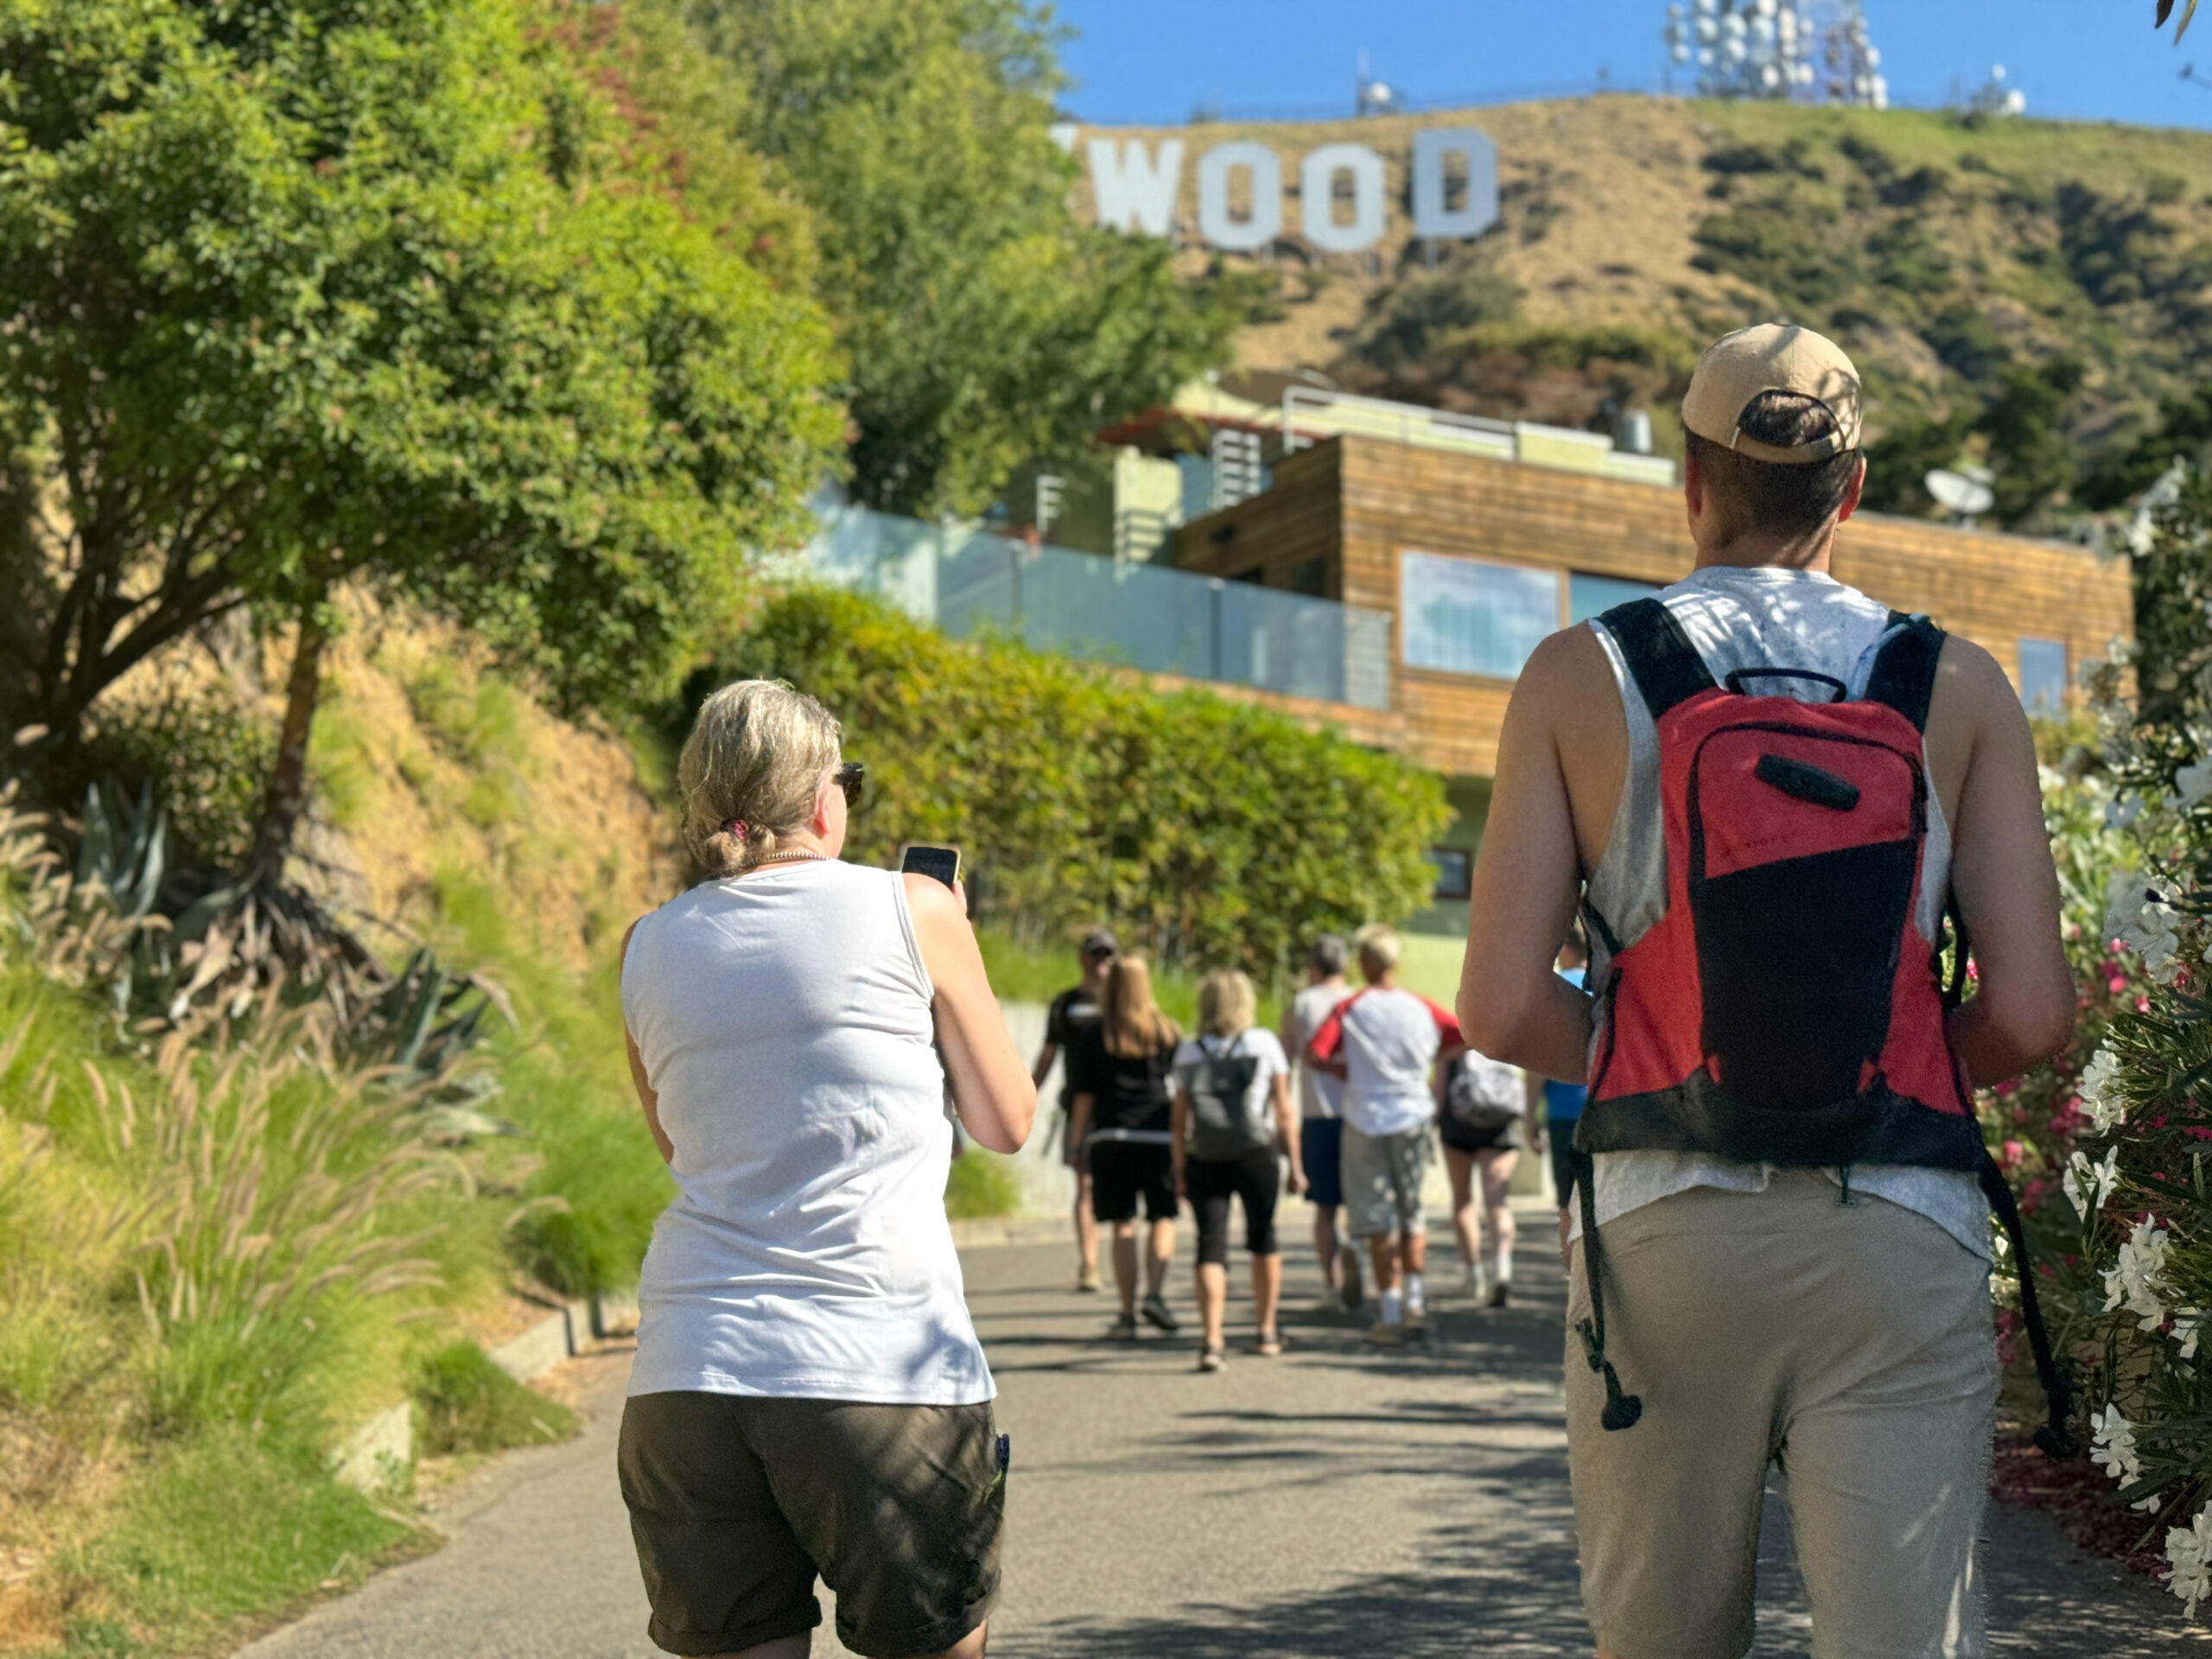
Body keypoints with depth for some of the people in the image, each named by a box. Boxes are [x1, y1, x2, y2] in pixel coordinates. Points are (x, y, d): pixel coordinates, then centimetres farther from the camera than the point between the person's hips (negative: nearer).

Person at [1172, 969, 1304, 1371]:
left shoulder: (1188, 1053, 7)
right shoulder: (1265, 1044, 3)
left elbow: (1179, 1120, 6)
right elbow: (1284, 1113, 2)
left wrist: (1180, 1171, 12)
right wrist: (1295, 1164, 7)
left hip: (1204, 1160, 1)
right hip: (1257, 1154, 0)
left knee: (1211, 1247, -1)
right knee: (1263, 1239, 17)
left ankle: (1212, 1341, -14)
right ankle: (1267, 1331, 28)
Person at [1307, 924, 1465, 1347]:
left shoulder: (1349, 1010, -8)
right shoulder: (1421, 1008, -1)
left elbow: (1315, 1054, -17)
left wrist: (1342, 1069, 1)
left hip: (1366, 1123, -2)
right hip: (1413, 1117, 2)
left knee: (1378, 1220, 2)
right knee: (1412, 1212, 18)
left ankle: (1390, 1314, 0)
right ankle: (1415, 1299, 18)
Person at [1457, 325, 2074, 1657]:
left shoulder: (1580, 676, 2)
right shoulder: (1960, 687, 4)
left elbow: (1504, 1010, -4)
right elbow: (2030, 1012, -2)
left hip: (1662, 1228, 0)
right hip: (1901, 1237, 0)